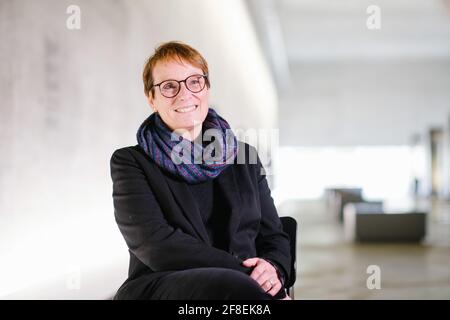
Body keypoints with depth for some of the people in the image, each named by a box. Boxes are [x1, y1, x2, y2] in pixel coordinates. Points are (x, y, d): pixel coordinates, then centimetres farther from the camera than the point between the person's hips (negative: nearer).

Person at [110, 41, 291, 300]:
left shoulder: (245, 157, 19)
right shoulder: (130, 162, 7)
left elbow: (274, 236, 18)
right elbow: (154, 243, -7)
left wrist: (273, 269, -8)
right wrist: (247, 273, -16)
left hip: (243, 286, 4)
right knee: (237, 287, -36)